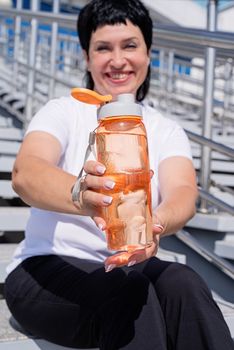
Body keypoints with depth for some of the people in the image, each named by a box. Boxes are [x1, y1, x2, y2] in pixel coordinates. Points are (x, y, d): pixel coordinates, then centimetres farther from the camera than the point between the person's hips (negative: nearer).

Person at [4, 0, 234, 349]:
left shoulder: (167, 131, 5)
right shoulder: (63, 112, -4)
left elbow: (183, 193, -16)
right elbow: (25, 173, -24)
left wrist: (156, 224, -41)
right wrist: (81, 196, -48)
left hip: (128, 269, 3)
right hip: (48, 269, -2)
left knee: (182, 282, -28)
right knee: (131, 291, -32)